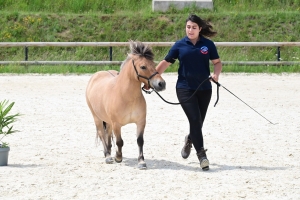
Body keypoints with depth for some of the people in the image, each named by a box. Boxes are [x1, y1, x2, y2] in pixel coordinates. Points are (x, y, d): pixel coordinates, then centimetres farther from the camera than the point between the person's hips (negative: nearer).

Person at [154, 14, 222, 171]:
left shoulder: (208, 45, 1)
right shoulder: (180, 45, -1)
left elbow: (217, 62, 6)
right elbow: (165, 63, 3)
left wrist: (216, 74, -15)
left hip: (204, 89, 2)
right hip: (185, 88, -2)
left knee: (199, 122, 11)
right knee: (195, 119, -14)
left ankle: (189, 140, 43)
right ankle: (201, 154, -11)